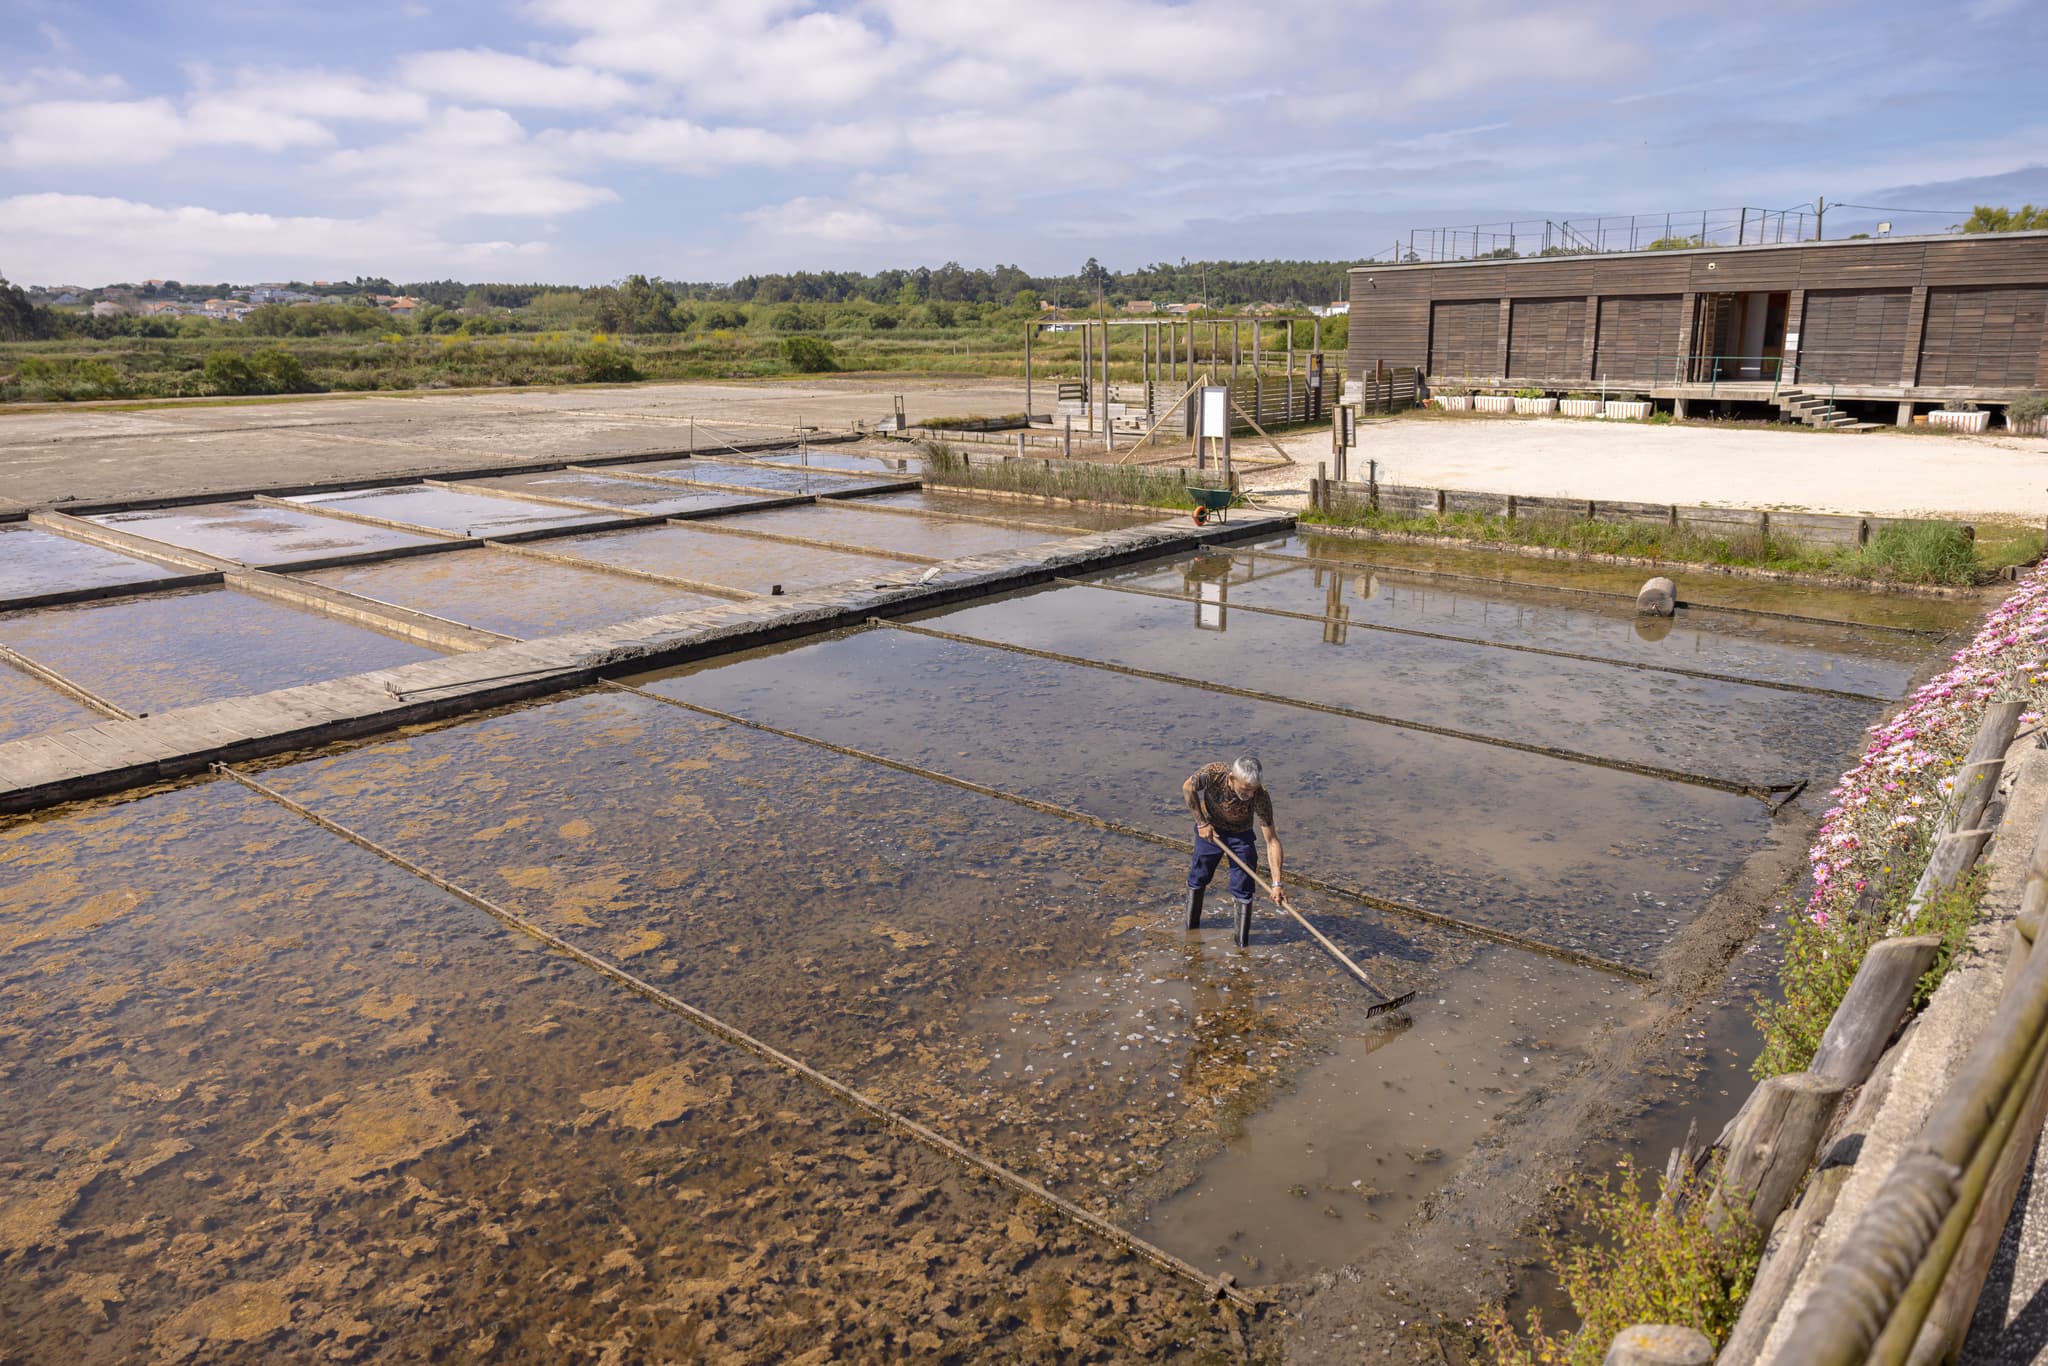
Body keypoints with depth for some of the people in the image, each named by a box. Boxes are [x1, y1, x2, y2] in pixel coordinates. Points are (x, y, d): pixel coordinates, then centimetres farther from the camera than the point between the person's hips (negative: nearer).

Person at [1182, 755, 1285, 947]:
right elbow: (1188, 788, -12)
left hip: (1240, 835, -1)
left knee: (1243, 889, -3)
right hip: (1209, 830, 1)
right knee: (1198, 878, 15)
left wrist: (1277, 883, -34)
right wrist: (1201, 822, -12)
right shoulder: (1212, 773, -36)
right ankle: (1191, 926, 37)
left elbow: (1272, 841, -31)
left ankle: (1242, 944, 9)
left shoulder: (1261, 796, -35)